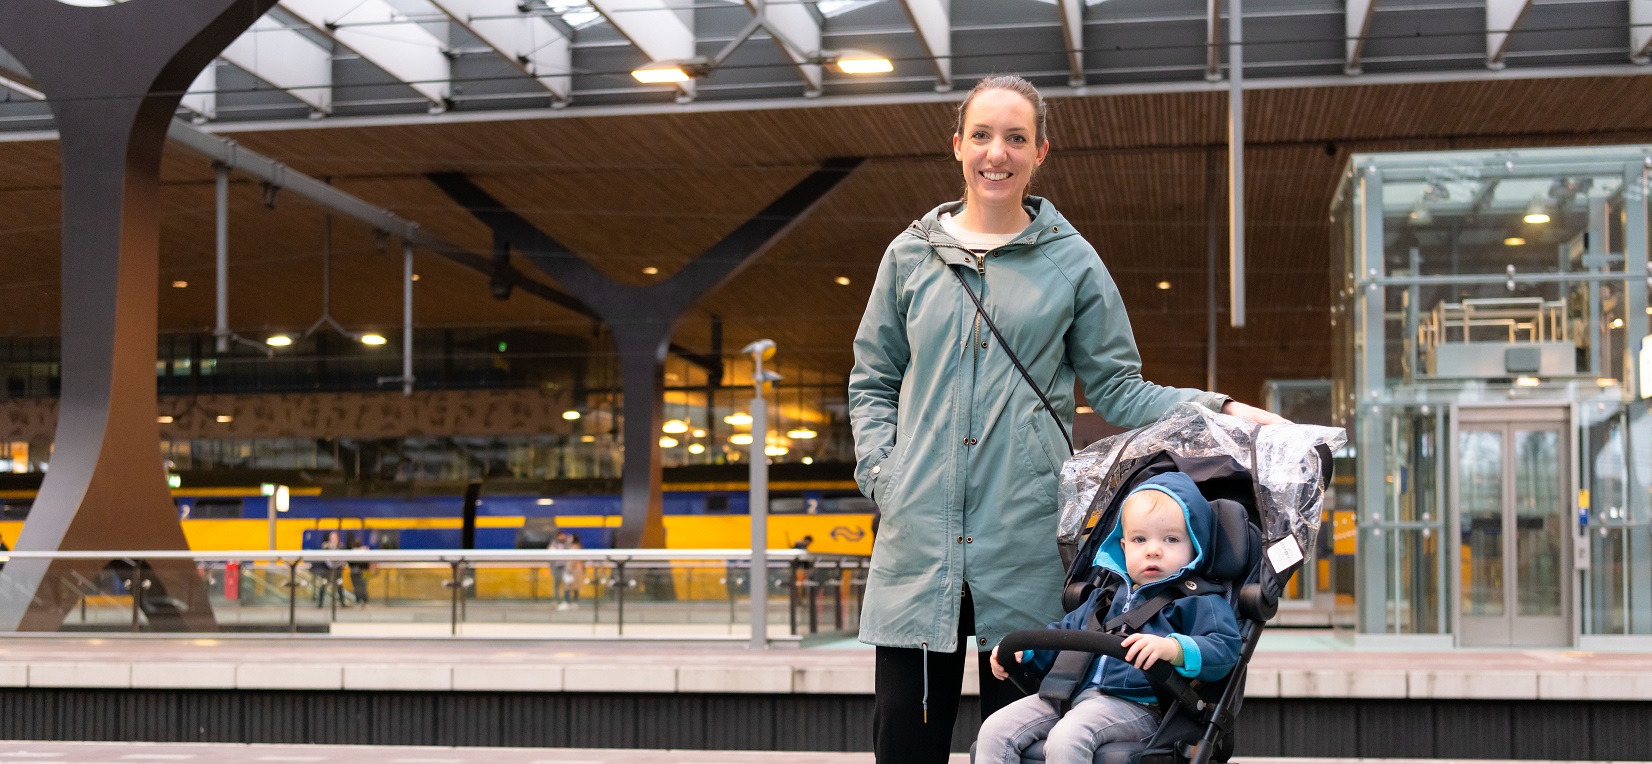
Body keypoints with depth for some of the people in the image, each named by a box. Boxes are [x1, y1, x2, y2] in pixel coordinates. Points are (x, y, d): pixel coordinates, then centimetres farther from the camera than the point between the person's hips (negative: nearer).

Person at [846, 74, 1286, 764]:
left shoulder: (1070, 262, 8)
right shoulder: (912, 254, 11)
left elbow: (1117, 388, 11)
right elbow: (871, 383, 17)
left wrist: (1221, 410, -1)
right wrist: (882, 471, 1)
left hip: (1024, 536, -1)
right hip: (918, 532, 1)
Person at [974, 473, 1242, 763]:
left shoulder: (1198, 602, 6)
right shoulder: (1106, 595, 28)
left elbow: (1224, 648, -10)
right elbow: (1063, 633, 38)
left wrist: (1173, 648, -29)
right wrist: (1021, 649, 19)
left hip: (1134, 704, -7)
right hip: (1069, 694, 7)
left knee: (1066, 738, -35)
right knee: (995, 730, -11)